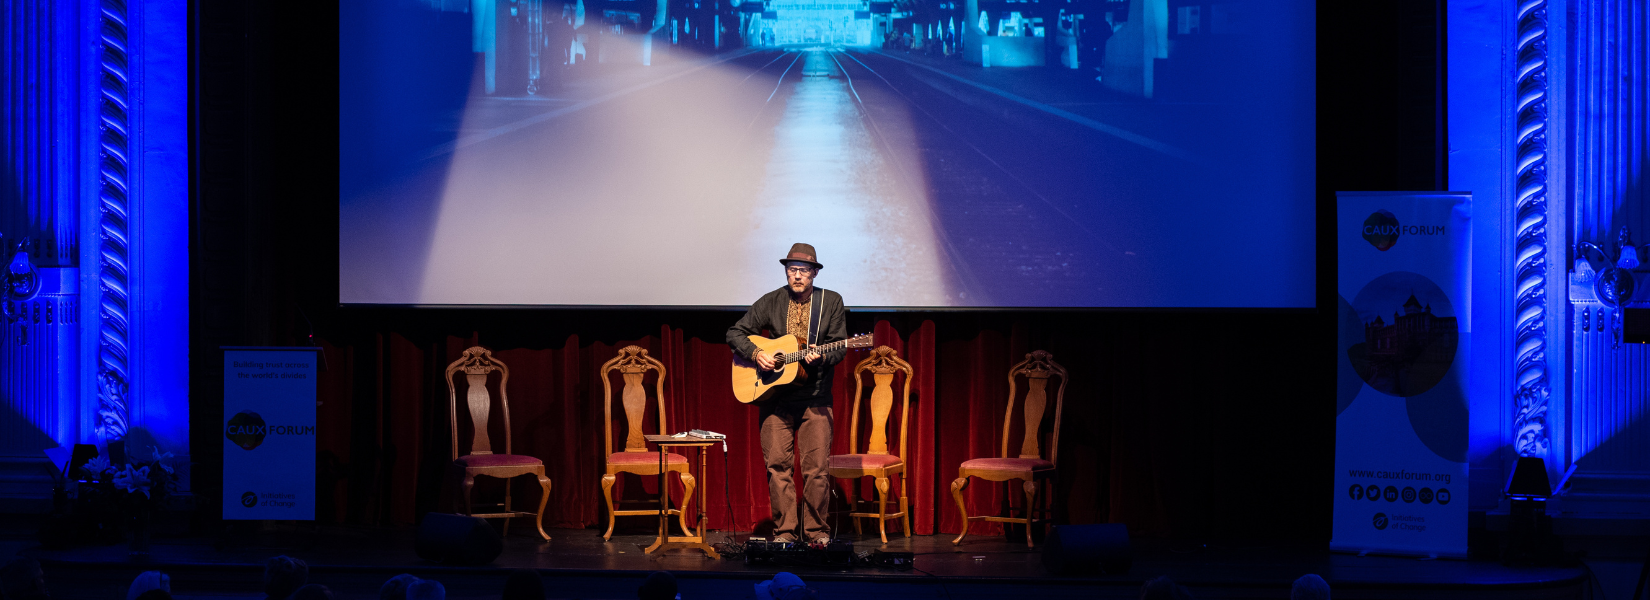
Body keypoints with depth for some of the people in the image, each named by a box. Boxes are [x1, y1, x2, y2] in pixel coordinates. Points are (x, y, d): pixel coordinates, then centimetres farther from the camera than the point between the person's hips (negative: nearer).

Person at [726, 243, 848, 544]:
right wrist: (756, 353, -9)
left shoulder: (831, 302, 5)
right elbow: (735, 332, 8)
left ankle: (816, 529, 7)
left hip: (815, 397, -1)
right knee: (777, 464, -2)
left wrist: (821, 357, -19)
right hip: (775, 396, 1)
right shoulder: (770, 302, 6)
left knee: (816, 467, -5)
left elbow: (840, 346, 2)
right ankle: (784, 529, 6)